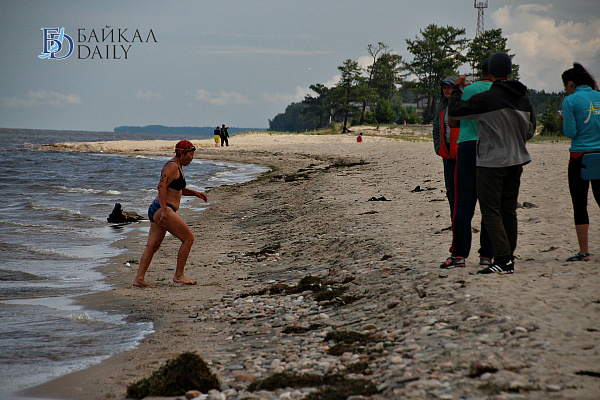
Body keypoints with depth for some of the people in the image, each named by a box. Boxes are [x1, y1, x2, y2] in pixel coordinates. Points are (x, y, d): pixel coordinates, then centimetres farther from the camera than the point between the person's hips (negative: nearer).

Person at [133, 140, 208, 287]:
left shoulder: (177, 167, 22)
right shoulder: (172, 166, -11)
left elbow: (179, 189, 35)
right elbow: (162, 186, -22)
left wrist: (195, 193, 20)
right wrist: (164, 210, -29)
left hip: (156, 210, 10)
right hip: (162, 210, -10)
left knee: (152, 246, 7)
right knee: (188, 238, -6)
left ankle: (139, 278, 4)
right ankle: (179, 275, -2)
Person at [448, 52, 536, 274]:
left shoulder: (487, 99, -16)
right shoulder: (524, 99, 5)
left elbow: (455, 111, -9)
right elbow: (529, 132, 14)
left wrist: (457, 88, 6)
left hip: (491, 163, -7)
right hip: (516, 161, 7)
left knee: (491, 212, -4)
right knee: (509, 211, 12)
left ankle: (503, 260, -12)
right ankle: (508, 259, 15)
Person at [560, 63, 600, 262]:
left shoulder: (570, 101, -7)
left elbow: (570, 132, -10)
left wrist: (564, 121, 8)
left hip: (580, 157, -4)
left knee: (579, 204, 1)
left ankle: (584, 251, 1)